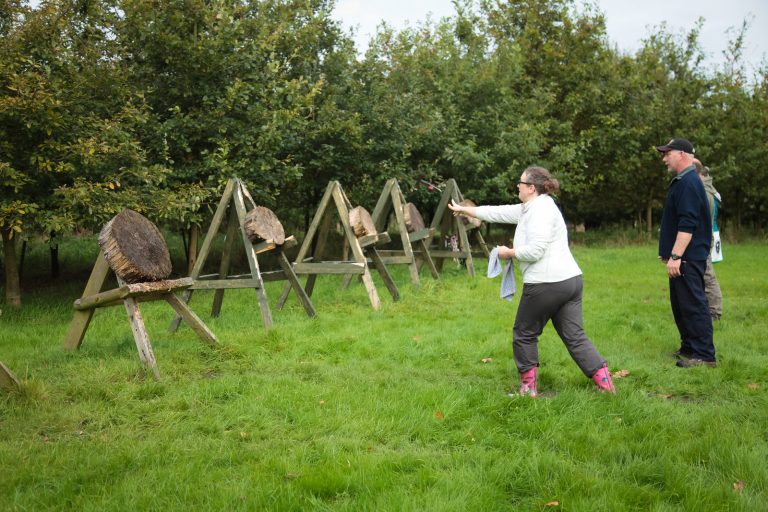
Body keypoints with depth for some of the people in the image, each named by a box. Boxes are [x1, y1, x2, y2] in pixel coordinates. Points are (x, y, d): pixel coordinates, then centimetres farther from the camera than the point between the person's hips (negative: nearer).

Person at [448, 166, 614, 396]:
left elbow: (535, 251, -21)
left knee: (525, 333, 9)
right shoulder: (528, 209, 17)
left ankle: (528, 386, 17)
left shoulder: (541, 209, -13)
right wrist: (463, 209, 30)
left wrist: (509, 253, -4)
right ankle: (605, 382, 1)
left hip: (546, 284, -9)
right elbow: (497, 212, 24)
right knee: (574, 336, 8)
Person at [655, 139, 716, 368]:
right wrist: (671, 254, 22)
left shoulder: (688, 183, -17)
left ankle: (704, 355, -5)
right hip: (683, 257, 11)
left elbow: (687, 225, -24)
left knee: (693, 305, -8)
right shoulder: (683, 181, 16)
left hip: (688, 257, -11)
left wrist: (676, 256, -26)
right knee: (681, 305, 16)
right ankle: (689, 347, 24)